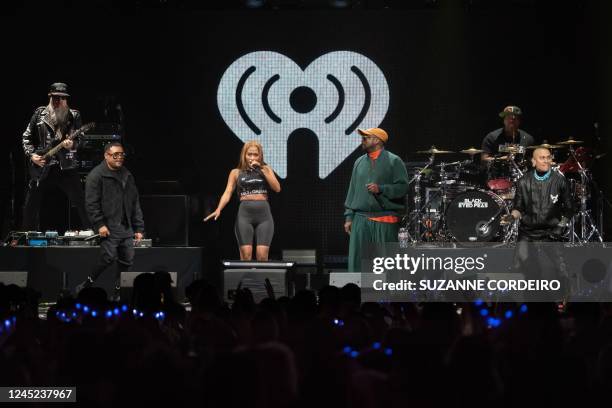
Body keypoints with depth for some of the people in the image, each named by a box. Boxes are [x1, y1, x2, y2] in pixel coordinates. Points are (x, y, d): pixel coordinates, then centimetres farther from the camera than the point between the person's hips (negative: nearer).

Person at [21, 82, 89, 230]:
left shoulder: (74, 116, 5)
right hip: (42, 167, 1)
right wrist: (31, 155, -4)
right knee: (31, 205, 3)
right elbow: (27, 137, 10)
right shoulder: (39, 114, 6)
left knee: (82, 204, -7)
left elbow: (79, 140, 3)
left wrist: (72, 144, -20)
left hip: (66, 167, -1)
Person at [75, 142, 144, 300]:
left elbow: (135, 203, 20)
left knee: (127, 260, 1)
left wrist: (139, 228, 14)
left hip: (126, 227, 7)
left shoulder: (127, 176, 18)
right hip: (108, 227, -7)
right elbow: (91, 203, -10)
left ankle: (117, 293, 11)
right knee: (109, 257, -16)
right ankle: (86, 285, 2)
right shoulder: (97, 175, -4)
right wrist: (99, 224, -17)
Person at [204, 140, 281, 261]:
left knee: (262, 255, -10)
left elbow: (277, 188, 2)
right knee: (246, 254, -12)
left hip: (264, 214, 1)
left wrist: (262, 170, -3)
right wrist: (218, 209, -15)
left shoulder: (266, 169, 14)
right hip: (244, 214, -1)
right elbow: (228, 192, 2)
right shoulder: (236, 172, 12)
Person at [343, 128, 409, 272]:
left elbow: (403, 187, -6)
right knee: (357, 259, 1)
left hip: (385, 219, -5)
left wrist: (381, 189, -17)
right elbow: (353, 190, 17)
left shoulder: (393, 161, 0)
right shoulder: (359, 162, 17)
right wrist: (349, 216, 12)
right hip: (361, 219, 5)